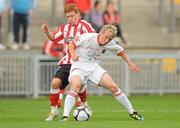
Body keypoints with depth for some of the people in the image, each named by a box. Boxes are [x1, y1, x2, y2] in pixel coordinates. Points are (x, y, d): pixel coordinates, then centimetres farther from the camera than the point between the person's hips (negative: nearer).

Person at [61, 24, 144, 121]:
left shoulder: (109, 43, -4)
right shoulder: (87, 37, -20)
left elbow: (120, 51, 15)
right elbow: (71, 44, -8)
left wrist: (130, 64, 15)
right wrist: (73, 55, -25)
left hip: (93, 66, 5)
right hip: (79, 64, -5)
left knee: (113, 87, -3)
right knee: (75, 85, -34)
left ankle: (131, 112, 12)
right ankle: (65, 116, -36)